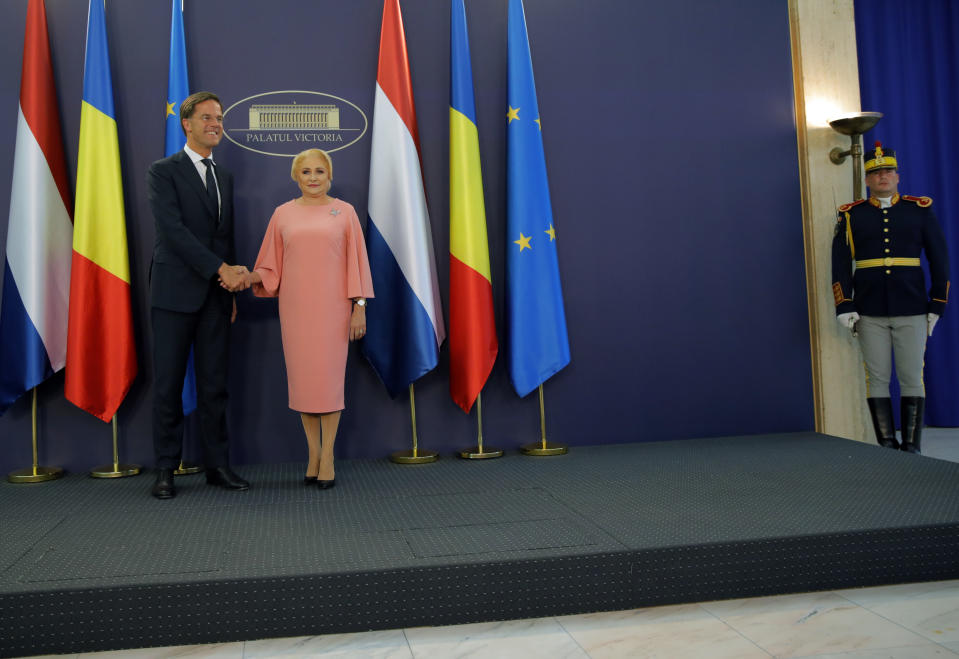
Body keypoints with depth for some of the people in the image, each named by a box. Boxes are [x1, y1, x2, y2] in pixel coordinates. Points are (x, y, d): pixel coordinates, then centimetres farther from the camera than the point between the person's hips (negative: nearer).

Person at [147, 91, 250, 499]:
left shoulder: (225, 178, 17)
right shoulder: (163, 171, -1)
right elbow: (173, 230, -13)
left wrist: (231, 285, 12)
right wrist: (221, 269, -17)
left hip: (216, 295, 5)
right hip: (175, 293, -5)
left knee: (214, 384, 6)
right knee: (168, 385, 1)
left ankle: (217, 465, 13)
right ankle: (166, 470, 10)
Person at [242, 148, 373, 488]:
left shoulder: (344, 212, 3)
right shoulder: (283, 214, 8)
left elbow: (357, 262, 1)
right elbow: (272, 266, 10)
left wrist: (360, 307, -5)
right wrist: (252, 277, -10)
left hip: (332, 306, -2)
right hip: (295, 306, 2)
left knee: (329, 377, -2)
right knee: (302, 377, 5)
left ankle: (327, 456, 6)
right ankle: (313, 452, 16)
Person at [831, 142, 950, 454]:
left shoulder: (920, 209, 7)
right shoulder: (851, 215, 6)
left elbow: (939, 259, 8)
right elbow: (840, 263, 2)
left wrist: (937, 305, 4)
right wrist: (845, 308, -5)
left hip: (912, 311, 0)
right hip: (870, 313, 0)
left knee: (912, 379, 1)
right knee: (877, 379, 1)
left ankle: (912, 447, 8)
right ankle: (887, 445, 9)